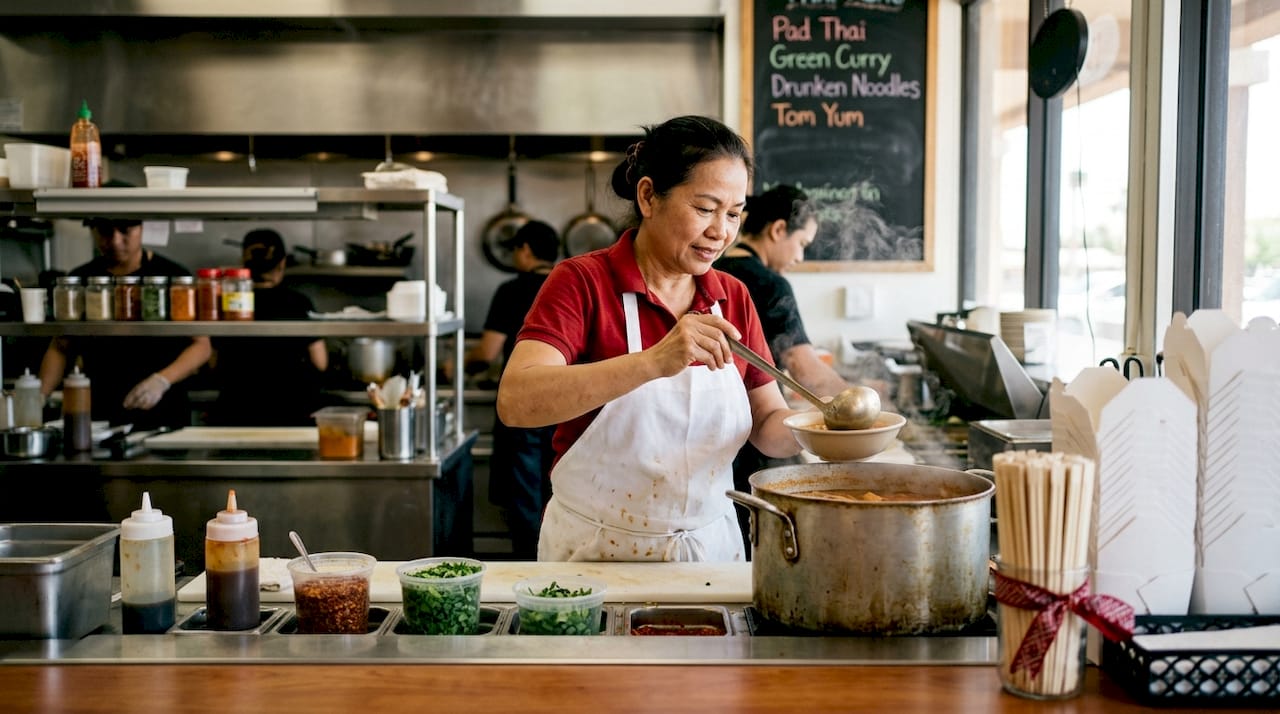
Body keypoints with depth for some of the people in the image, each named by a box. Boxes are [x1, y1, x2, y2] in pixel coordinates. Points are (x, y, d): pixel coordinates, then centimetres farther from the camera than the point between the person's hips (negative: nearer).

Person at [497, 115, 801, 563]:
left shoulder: (733, 298, 5)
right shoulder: (583, 282, -9)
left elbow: (768, 424, 8)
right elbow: (515, 401, -24)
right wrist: (653, 362, -34)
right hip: (596, 554, -4)